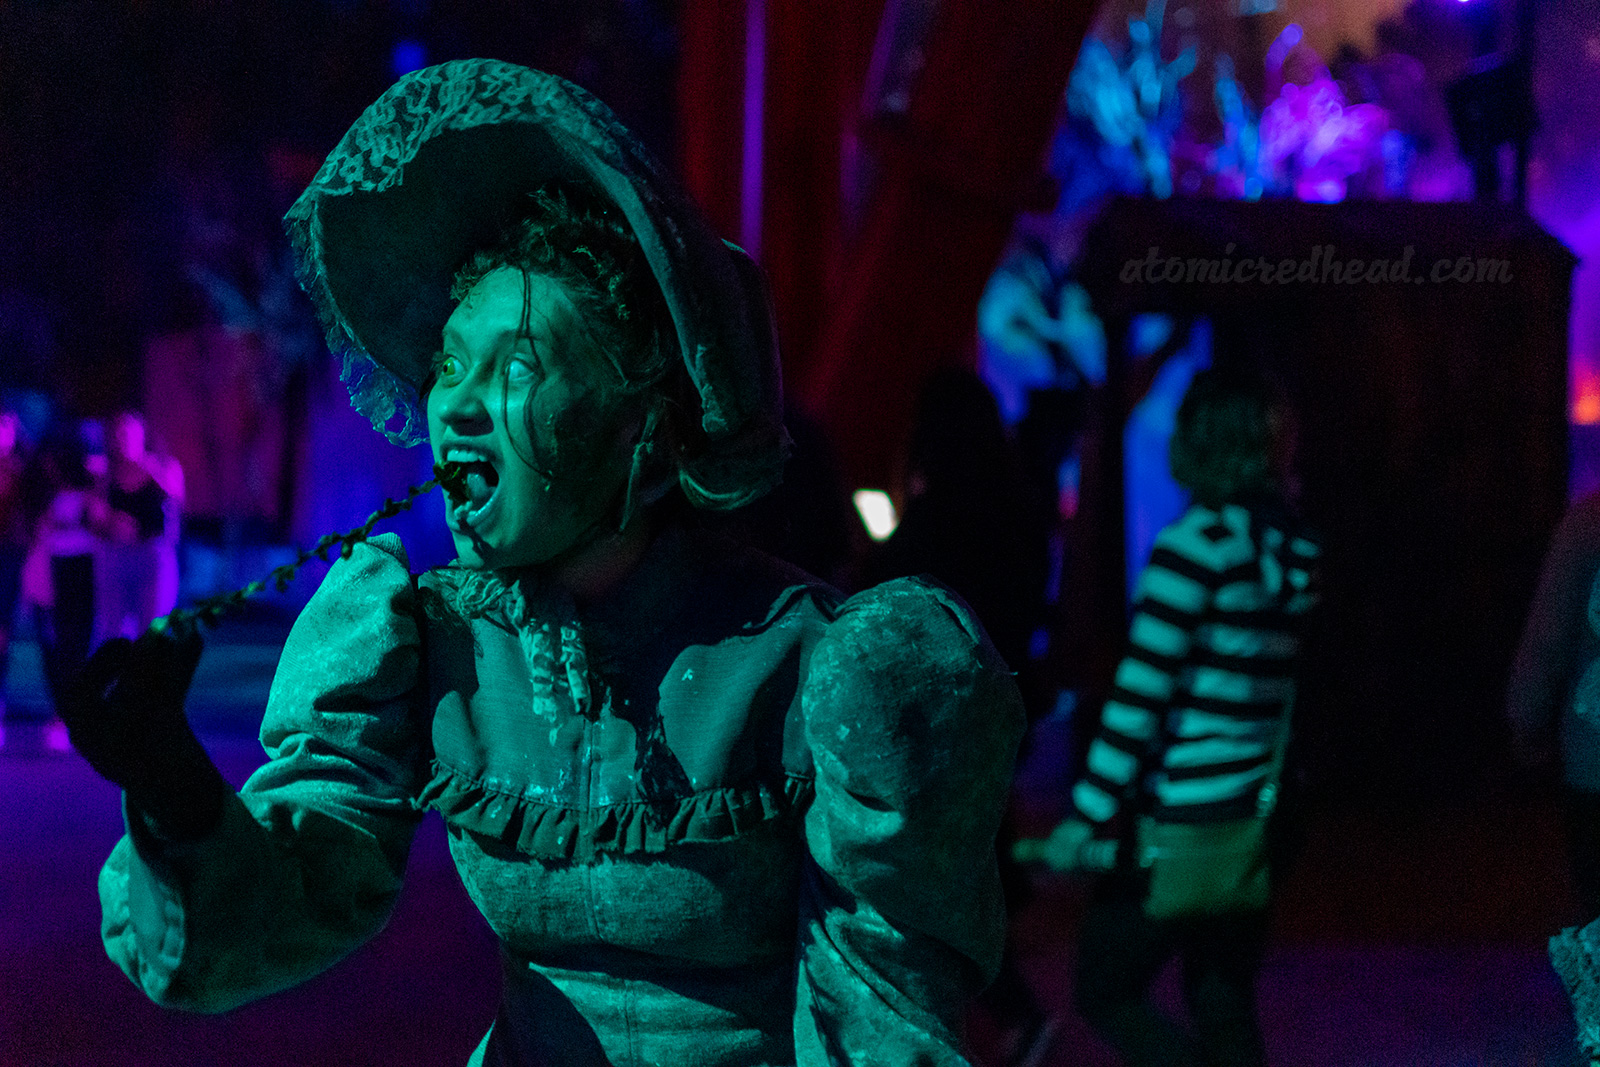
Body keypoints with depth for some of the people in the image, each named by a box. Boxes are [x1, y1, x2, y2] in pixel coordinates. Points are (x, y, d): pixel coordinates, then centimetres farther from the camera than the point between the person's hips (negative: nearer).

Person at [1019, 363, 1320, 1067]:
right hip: (1255, 820, 7)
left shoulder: (1196, 544, -14)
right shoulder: (1296, 553, 8)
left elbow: (1140, 694, -16)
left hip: (1185, 818, -7)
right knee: (1223, 1007, 15)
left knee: (1106, 991, 3)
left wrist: (1088, 818, -13)